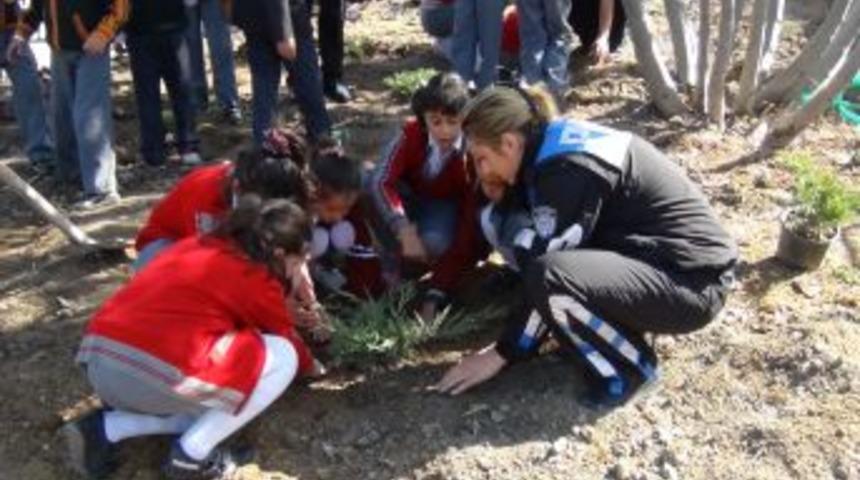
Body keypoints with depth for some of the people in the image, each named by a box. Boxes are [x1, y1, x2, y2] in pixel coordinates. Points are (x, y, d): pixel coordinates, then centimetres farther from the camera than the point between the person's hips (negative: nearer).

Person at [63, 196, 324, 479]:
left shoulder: (203, 246, 23)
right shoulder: (257, 280, 2)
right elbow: (286, 338, 18)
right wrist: (311, 366, 39)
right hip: (153, 371, -9)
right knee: (282, 357, 3)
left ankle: (105, 428, 12)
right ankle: (191, 455, 2)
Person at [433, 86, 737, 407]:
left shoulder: (569, 168, -22)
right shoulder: (558, 143, 5)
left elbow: (545, 277, -21)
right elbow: (531, 250, 11)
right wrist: (504, 200, -5)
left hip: (692, 281, -9)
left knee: (548, 277, -29)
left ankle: (629, 367, -5)